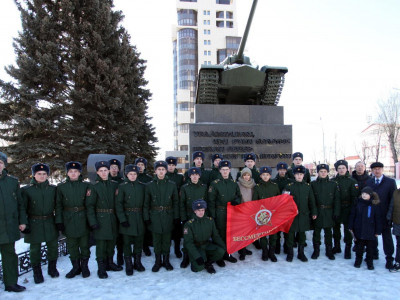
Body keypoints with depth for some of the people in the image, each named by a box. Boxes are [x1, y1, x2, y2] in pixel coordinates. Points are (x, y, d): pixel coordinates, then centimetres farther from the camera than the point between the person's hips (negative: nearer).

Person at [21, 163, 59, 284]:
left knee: (53, 246, 7)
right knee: (35, 249, 5)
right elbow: (22, 208, -2)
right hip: (34, 224, -2)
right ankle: (37, 273, 21)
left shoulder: (53, 189, 5)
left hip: (50, 223, 2)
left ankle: (52, 268, 28)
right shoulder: (26, 190, -1)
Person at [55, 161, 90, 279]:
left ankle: (84, 266, 23)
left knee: (84, 244, 6)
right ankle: (76, 267, 25)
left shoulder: (85, 185, 1)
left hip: (83, 219, -1)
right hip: (68, 220, 1)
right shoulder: (61, 186, 3)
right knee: (71, 245, 9)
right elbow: (58, 205, 3)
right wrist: (59, 221, -3)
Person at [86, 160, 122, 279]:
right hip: (100, 219, -4)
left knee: (112, 241, 12)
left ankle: (109, 263, 29)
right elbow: (89, 205, -7)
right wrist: (92, 222, -14)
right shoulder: (94, 186, -4)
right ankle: (101, 268, 12)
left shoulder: (114, 185, 7)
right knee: (101, 243, -1)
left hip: (112, 218, 4)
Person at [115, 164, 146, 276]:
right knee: (127, 242, 4)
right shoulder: (122, 186, -3)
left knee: (139, 240, 10)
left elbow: (145, 202, 10)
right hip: (127, 217, -3)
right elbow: (118, 204, -7)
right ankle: (128, 265, 18)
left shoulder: (141, 186, 6)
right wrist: (122, 219, -14)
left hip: (139, 217, 3)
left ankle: (137, 262, 27)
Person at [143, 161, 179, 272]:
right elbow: (146, 203, 3)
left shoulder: (172, 185, 1)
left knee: (167, 239, 8)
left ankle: (166, 260, 24)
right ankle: (158, 261, 22)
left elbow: (176, 202, 4)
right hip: (155, 216, 0)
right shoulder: (150, 185, 0)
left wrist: (176, 217, 0)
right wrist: (146, 218, -2)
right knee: (156, 240, 8)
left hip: (168, 216, 0)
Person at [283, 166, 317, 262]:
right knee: (291, 234, 3)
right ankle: (290, 253, 17)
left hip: (304, 214, 2)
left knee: (302, 234, 11)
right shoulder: (289, 186, -1)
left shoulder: (308, 186, 5)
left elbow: (311, 201, 9)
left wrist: (314, 212, 7)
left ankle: (301, 253, 25)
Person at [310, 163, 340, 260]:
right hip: (317, 212, -1)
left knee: (328, 232, 11)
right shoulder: (313, 184, 0)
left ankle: (329, 251, 25)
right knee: (316, 232, 7)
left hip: (329, 212, 1)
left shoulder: (333, 184, 3)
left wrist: (336, 212, -4)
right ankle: (316, 250, 20)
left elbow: (337, 199, 3)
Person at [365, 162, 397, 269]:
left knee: (387, 237, 6)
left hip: (384, 216, -3)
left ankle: (389, 259, 16)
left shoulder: (390, 182, -2)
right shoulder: (368, 182, 7)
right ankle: (374, 253, 31)